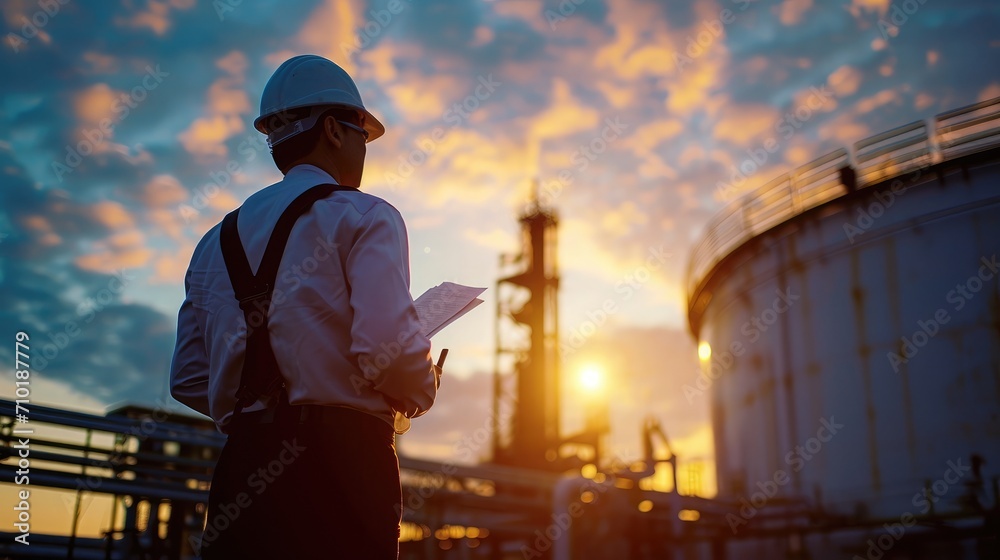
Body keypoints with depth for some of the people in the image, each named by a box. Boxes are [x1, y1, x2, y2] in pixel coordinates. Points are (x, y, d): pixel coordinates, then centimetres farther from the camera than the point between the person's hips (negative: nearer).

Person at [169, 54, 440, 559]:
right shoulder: (362, 217, -2)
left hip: (243, 464, 6)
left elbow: (188, 380, 17)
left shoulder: (217, 241, 17)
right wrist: (422, 390, 5)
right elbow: (386, 347, -16)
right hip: (342, 458, -6)